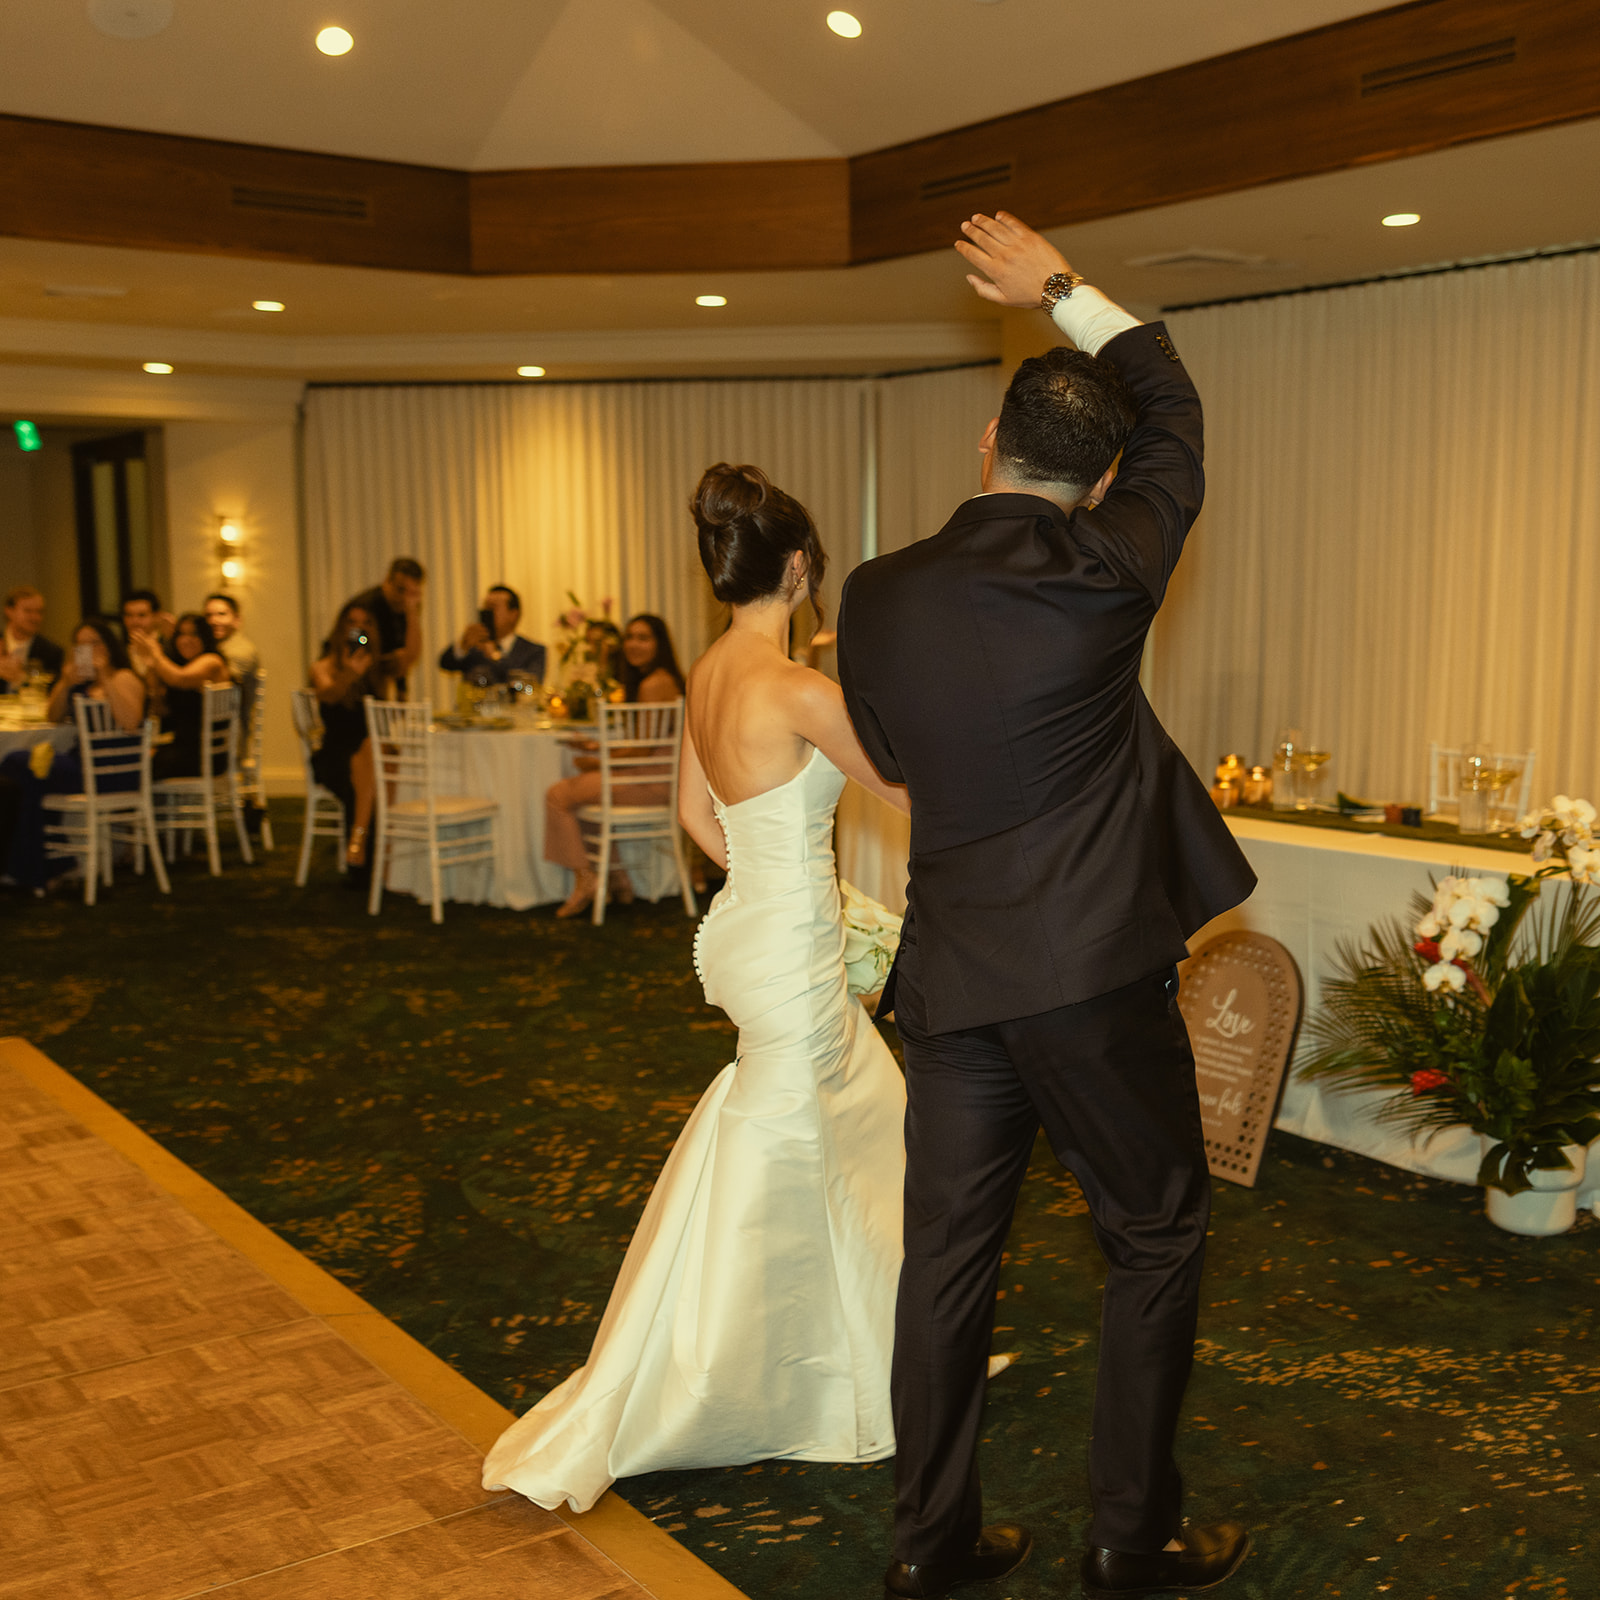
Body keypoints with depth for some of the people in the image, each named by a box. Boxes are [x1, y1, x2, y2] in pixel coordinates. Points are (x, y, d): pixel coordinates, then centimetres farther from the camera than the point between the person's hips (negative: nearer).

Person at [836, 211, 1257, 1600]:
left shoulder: (875, 600, 0)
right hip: (1095, 973, -4)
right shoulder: (1101, 577, -12)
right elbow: (1174, 414, 5)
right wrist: (1065, 287, 15)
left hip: (949, 977, 5)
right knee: (1156, 1241, 13)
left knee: (949, 1256, 14)